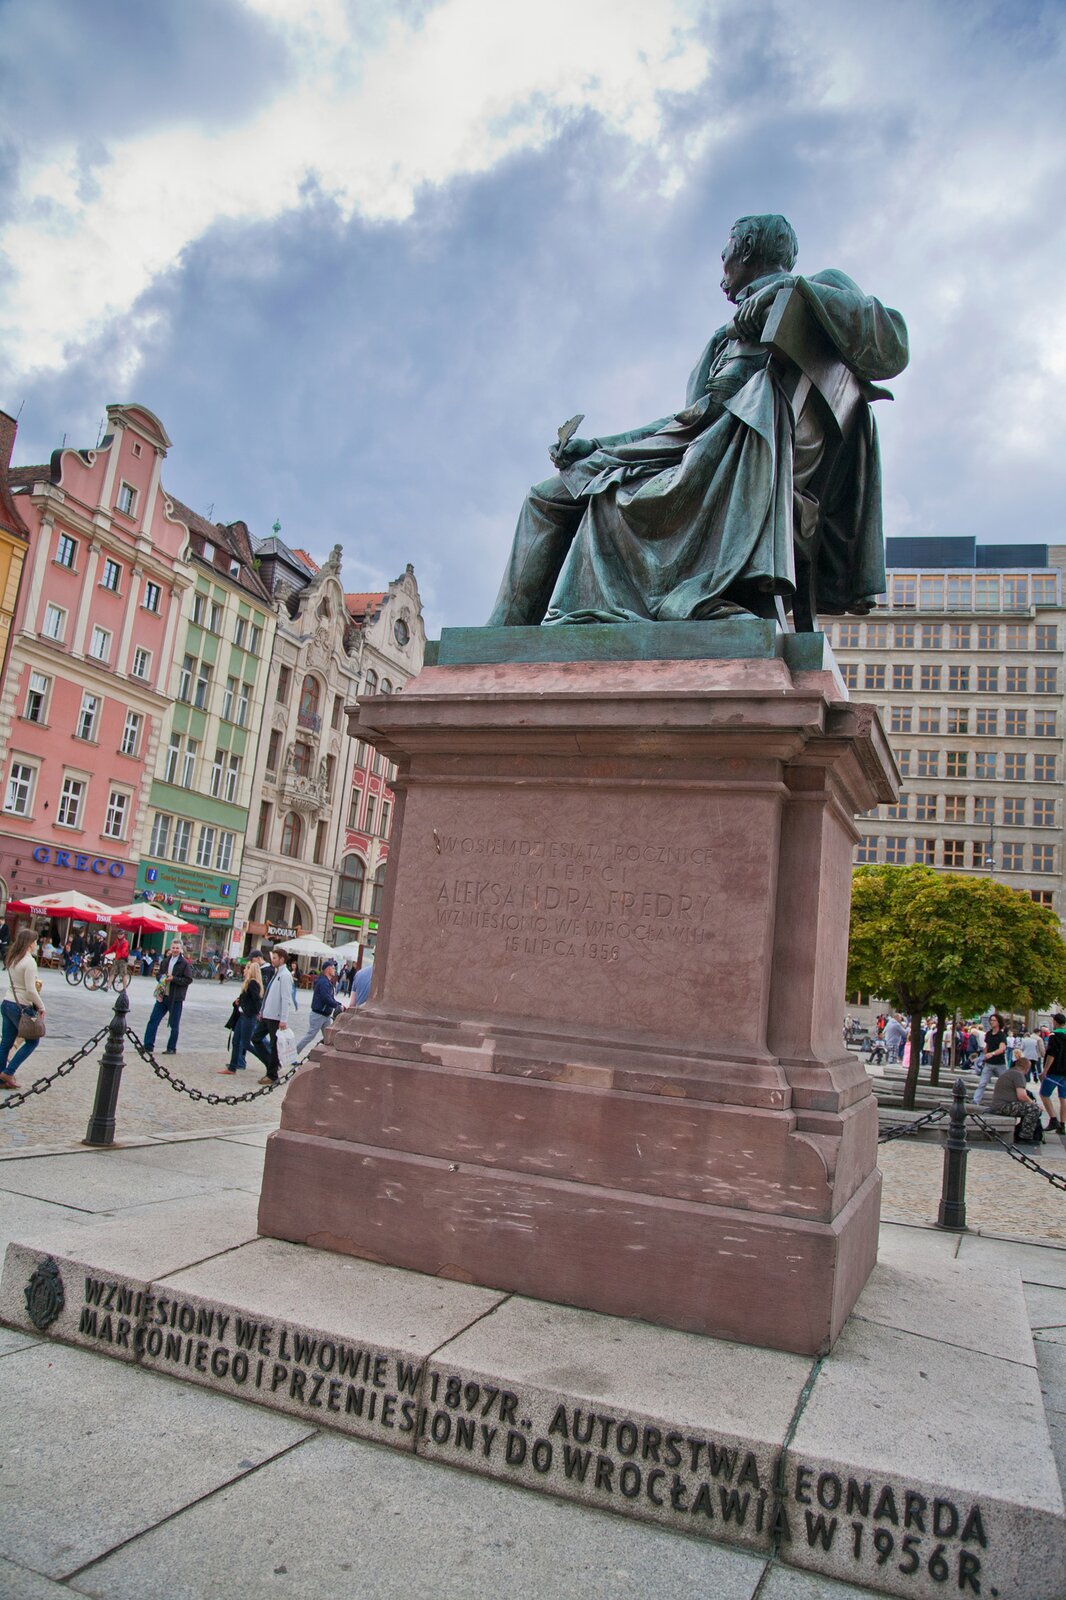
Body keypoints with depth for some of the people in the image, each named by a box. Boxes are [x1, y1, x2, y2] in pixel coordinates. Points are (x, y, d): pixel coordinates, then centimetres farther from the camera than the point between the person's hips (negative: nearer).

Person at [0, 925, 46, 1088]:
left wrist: (35, 981, 8)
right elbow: (30, 990, -19)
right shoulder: (29, 962, -17)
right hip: (21, 1007, -7)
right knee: (32, 1041, 9)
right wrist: (41, 1007, -9)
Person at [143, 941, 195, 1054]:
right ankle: (148, 1045, 8)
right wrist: (162, 977, -2)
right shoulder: (166, 961, 11)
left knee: (174, 1025, 5)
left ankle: (172, 1048, 15)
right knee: (153, 1020, 2)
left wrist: (173, 979, -20)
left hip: (175, 998, -5)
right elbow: (160, 974, 21)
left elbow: (188, 980, -11)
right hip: (162, 996, 5)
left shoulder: (185, 964, -7)